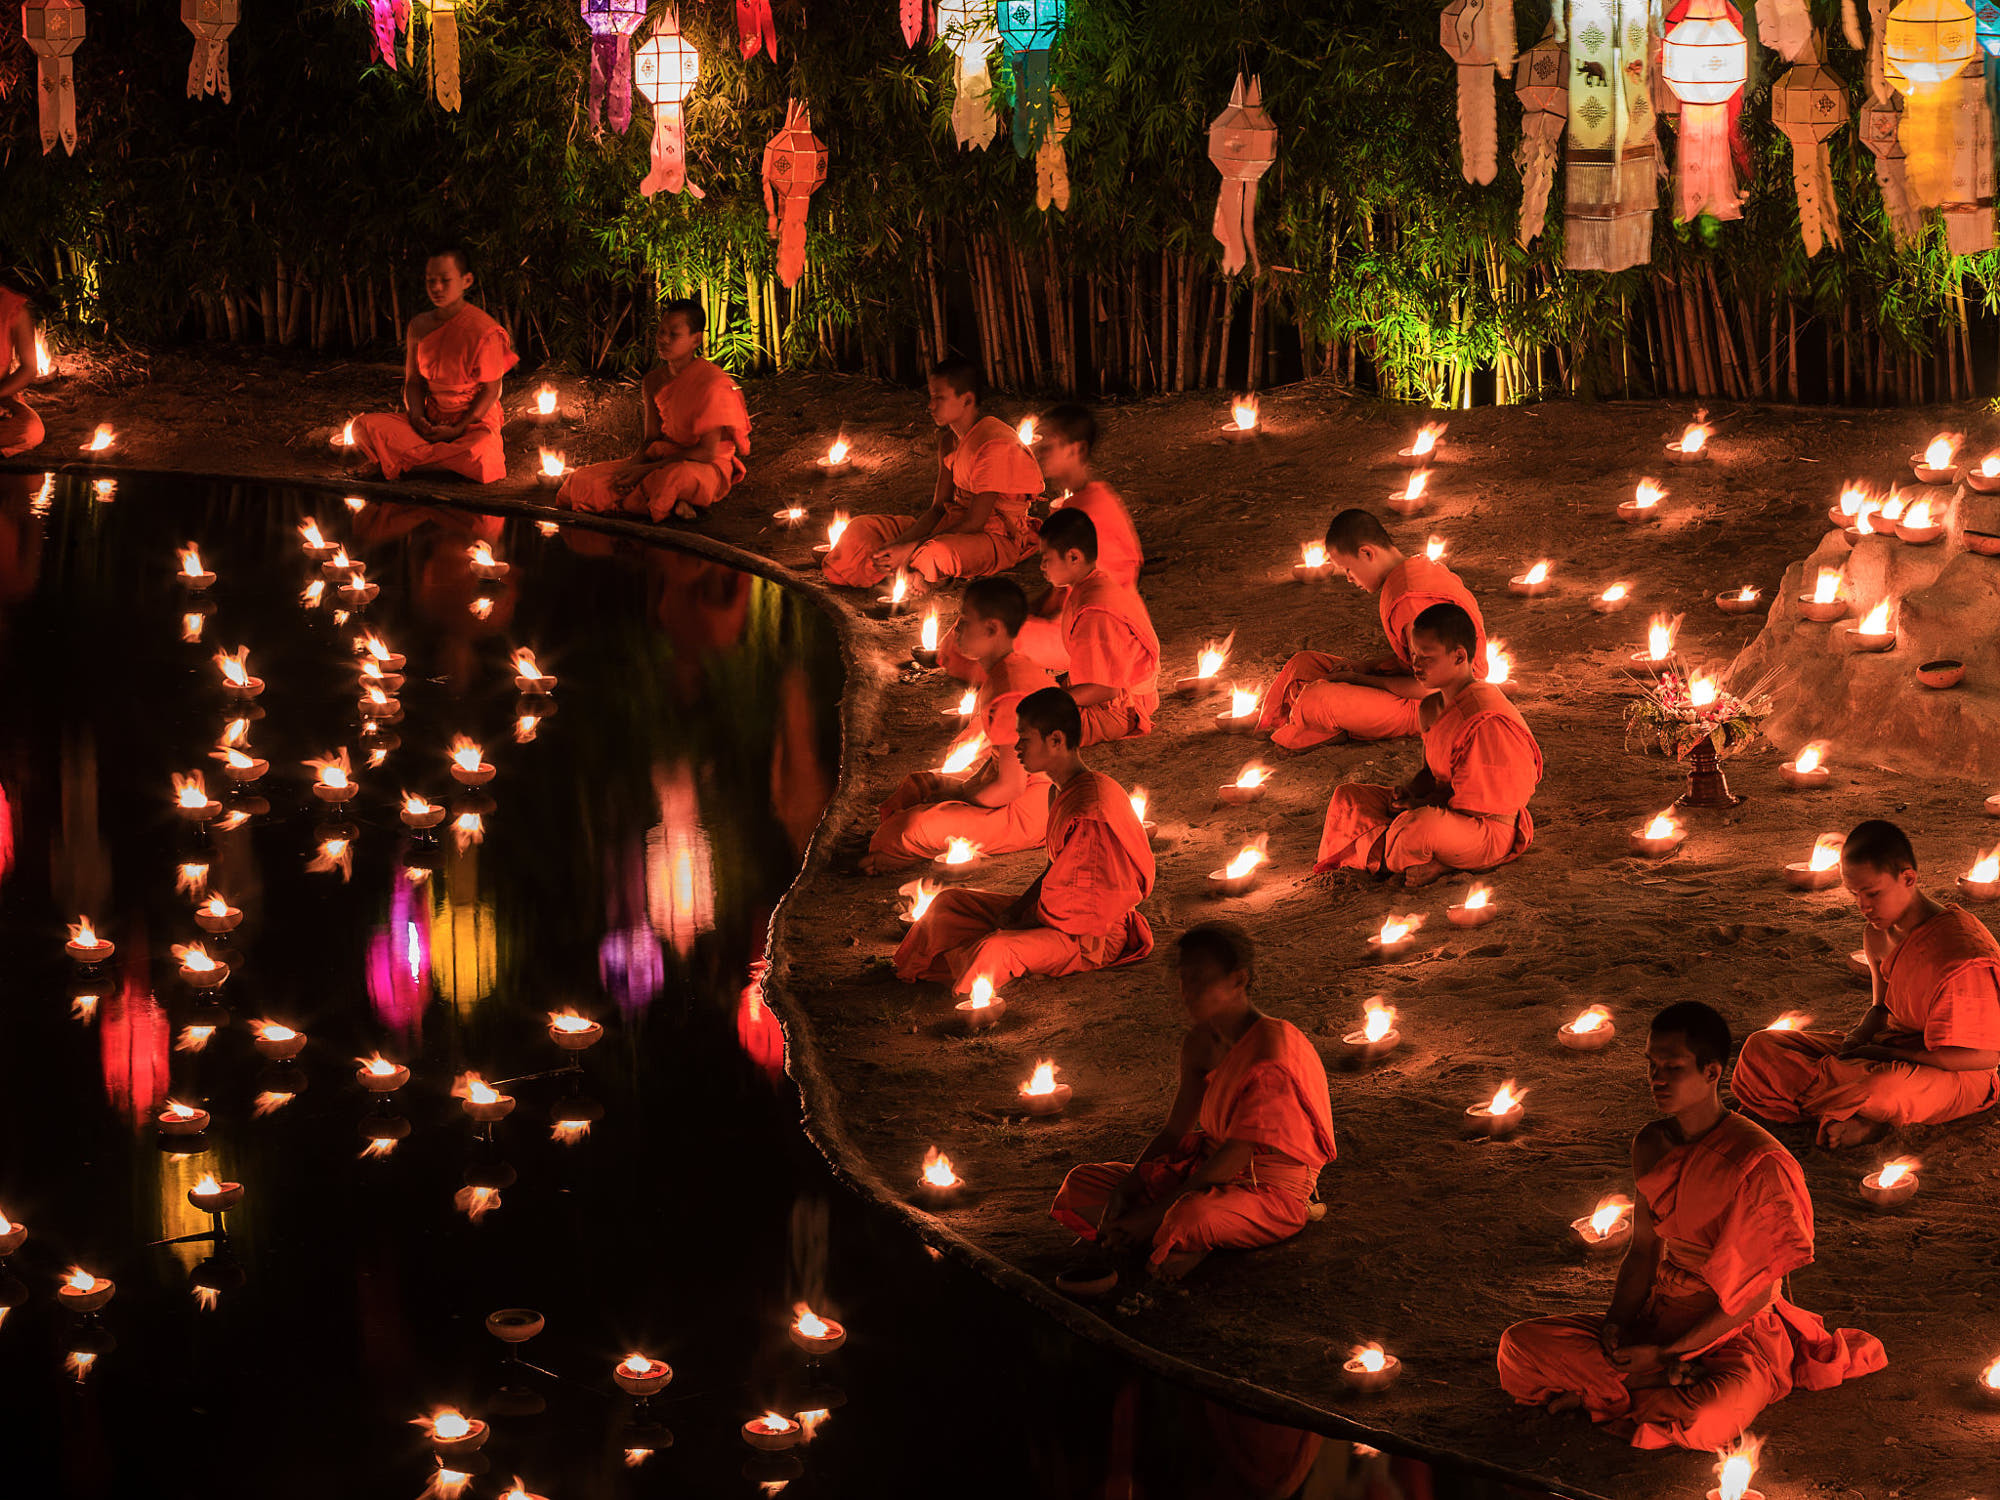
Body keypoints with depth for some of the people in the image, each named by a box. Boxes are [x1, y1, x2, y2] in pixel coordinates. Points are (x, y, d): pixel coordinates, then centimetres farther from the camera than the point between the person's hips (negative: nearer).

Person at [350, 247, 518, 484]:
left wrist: (457, 429, -18)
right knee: (364, 426, -16)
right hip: (431, 419, 5)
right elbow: (413, 380, 11)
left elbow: (491, 391, -10)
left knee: (478, 459, -41)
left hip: (474, 420, -5)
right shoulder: (419, 326, 6)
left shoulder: (484, 331, -12)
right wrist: (417, 417, -10)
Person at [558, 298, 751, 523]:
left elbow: (707, 451, -19)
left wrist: (648, 469, -20)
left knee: (678, 477, -46)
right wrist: (633, 464, -13)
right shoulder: (654, 380, 7)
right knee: (582, 481, -11)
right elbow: (651, 439, 12)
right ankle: (674, 504, -19)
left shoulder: (712, 382, -16)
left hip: (708, 468, -7)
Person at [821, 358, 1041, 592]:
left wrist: (910, 549, -24)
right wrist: (899, 543, -14)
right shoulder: (949, 439, 7)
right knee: (862, 528, -2)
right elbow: (938, 508, 5)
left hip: (998, 538, -8)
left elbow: (975, 522, -23)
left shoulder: (994, 444, -22)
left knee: (936, 553, -41)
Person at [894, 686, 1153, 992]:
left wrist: (1018, 923, -14)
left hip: (1092, 940, -11)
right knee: (949, 902, 10)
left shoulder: (1091, 811, -27)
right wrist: (1016, 910, 2)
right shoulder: (1060, 794, 6)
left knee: (993, 952, -34)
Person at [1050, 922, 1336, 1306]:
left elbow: (1233, 1156, -25)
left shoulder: (1270, 1056, -24)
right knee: (1081, 1187, 1)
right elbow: (1172, 1133, 7)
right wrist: (1124, 1191, -10)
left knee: (1189, 1217, -41)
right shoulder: (1200, 1044, 3)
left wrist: (1154, 1214, -24)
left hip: (1272, 1193, -9)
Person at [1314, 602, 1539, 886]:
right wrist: (1412, 790, -3)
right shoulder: (1433, 707, 8)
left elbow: (1476, 798, -20)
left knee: (1421, 824, -43)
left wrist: (1423, 803, -15)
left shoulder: (1487, 719, -24)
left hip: (1488, 831, -10)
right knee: (1347, 797, 4)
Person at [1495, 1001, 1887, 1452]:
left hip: (1738, 1331, -6)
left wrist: (1665, 1353, -16)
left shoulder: (1756, 1164, -19)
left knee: (1706, 1420, -41)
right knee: (1520, 1347, -12)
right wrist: (1617, 1326, -7)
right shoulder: (1651, 1146, 3)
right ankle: (1676, 1381, -11)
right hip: (1662, 1314, 7)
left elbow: (1756, 1292, -16)